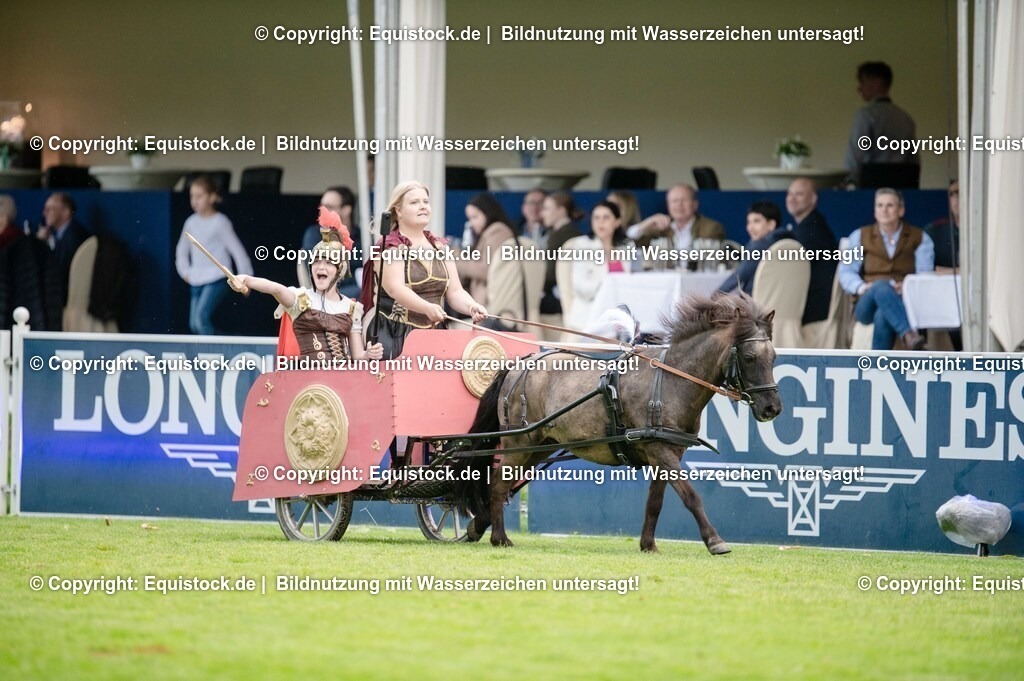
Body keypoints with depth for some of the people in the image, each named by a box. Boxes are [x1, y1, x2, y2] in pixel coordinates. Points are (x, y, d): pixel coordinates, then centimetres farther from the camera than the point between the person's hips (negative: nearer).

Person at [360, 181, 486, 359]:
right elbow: (395, 289, -20)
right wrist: (428, 308, -36)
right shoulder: (388, 247, -5)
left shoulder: (440, 247, 15)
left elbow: (455, 292, 11)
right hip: (393, 336, -5)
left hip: (433, 336, 5)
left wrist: (471, 307, -12)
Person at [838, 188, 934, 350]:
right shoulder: (860, 236, 20)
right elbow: (846, 272, 9)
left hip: (903, 302, -1)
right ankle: (909, 335, -59)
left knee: (882, 316, -39)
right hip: (867, 304, 1)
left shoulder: (920, 238, 17)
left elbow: (926, 274, 3)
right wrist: (862, 287, -14)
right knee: (882, 288, -38)